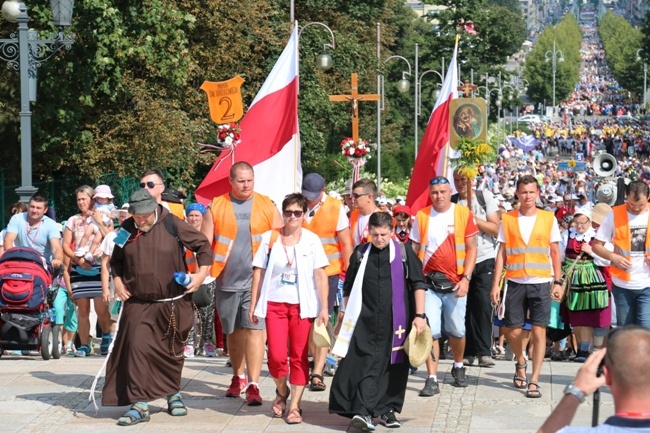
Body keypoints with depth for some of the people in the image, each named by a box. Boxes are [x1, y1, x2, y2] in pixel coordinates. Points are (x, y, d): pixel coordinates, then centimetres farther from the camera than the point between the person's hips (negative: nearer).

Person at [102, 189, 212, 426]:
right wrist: (117, 281, 3)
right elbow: (116, 260, 19)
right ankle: (139, 404, -9)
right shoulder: (127, 230, 3)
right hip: (138, 305, 1)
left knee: (172, 352, 11)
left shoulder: (172, 225, -5)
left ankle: (173, 394, 33)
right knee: (137, 348, -12)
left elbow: (203, 245, 2)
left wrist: (202, 273, -7)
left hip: (173, 304, -1)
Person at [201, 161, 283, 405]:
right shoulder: (216, 207, 3)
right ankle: (238, 377, 30)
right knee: (234, 331, 13)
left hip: (257, 280, -2)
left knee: (254, 329, -9)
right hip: (227, 281, 2)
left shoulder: (266, 206, 3)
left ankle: (253, 385, -10)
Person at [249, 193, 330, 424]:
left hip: (302, 305, 0)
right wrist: (253, 305, 3)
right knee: (276, 356, -7)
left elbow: (320, 276, -1)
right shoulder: (270, 238, 3)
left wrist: (324, 308, -7)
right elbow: (258, 273, 6)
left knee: (299, 357, 2)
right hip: (274, 304, 0)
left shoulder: (312, 240, 1)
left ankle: (294, 406, 12)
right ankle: (282, 391, 22)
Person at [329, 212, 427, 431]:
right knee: (364, 364, -10)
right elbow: (348, 287, 14)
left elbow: (418, 284, 3)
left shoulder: (404, 252, 1)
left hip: (395, 322, 0)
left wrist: (420, 315, -3)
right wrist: (348, 317, 15)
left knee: (394, 365, 6)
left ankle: (388, 409, 18)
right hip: (365, 321, 0)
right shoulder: (360, 254, 6)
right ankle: (363, 411, -15)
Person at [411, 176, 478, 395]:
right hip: (429, 282, 0)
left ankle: (458, 367, 35)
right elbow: (414, 249, 8)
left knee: (457, 331, 8)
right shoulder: (421, 216, 4)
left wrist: (466, 278, -9)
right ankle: (432, 379, -3)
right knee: (430, 331, -7)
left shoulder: (464, 214, 1)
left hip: (455, 283, 0)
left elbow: (471, 248, 0)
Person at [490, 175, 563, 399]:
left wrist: (558, 282, 0)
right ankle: (521, 362, 34)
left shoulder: (548, 219, 3)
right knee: (513, 331, 4)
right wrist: (495, 284, 0)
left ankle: (534, 381, 1)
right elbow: (501, 253, 5)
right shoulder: (508, 219, 5)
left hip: (540, 283, -1)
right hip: (515, 282, 1)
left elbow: (555, 252, 7)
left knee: (539, 331, -5)